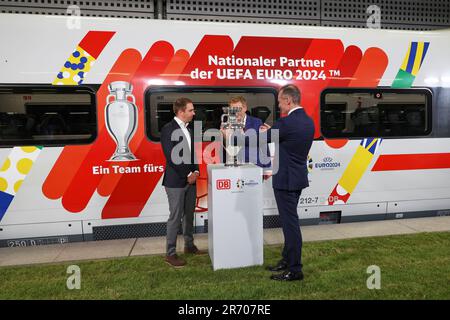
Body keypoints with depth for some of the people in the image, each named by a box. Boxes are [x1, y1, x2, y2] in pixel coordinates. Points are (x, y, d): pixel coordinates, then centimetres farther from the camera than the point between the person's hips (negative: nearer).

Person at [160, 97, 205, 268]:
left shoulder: (188, 129, 12)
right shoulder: (168, 129, -12)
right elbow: (171, 157, -18)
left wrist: (195, 172, -1)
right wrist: (187, 175, -13)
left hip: (191, 179, 7)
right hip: (176, 181, -7)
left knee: (189, 215, 16)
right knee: (175, 217, 0)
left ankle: (189, 245, 31)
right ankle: (170, 254, 12)